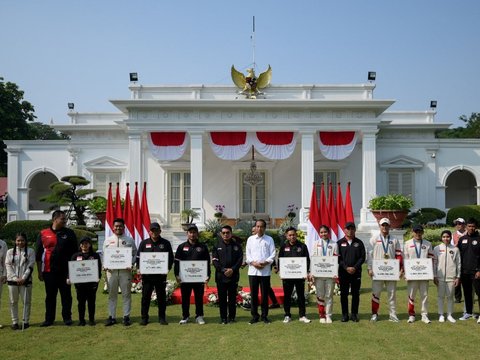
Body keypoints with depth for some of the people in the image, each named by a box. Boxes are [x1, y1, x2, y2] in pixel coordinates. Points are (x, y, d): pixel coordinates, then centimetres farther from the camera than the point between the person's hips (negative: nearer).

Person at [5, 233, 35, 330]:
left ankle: (26, 321, 9)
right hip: (12, 281, 2)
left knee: (26, 301, 1)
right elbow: (8, 266, 1)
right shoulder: (10, 252, 7)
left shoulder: (30, 251, 2)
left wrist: (23, 278, -12)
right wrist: (16, 278, -9)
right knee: (13, 302, 6)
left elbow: (30, 266, -3)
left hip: (25, 280, -2)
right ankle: (14, 322, 13)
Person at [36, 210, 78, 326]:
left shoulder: (69, 233, 4)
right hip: (49, 271, 0)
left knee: (66, 295, 5)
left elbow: (75, 252, 6)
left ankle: (67, 318, 13)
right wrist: (39, 271, 4)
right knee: (50, 296, 8)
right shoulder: (43, 234, 3)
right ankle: (49, 319, 18)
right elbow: (38, 255, 6)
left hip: (65, 271, 0)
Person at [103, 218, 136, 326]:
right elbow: (104, 255, 12)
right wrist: (105, 266, -4)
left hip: (125, 270, -1)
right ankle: (111, 317, 13)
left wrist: (131, 264, -12)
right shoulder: (108, 240, 10)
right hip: (111, 270, 1)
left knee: (126, 294, 2)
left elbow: (134, 254, 4)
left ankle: (126, 316, 10)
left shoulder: (129, 240, 5)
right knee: (112, 295, 6)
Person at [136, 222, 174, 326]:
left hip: (161, 275, 0)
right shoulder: (144, 243, 9)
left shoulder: (166, 243, 6)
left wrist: (167, 268, -8)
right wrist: (139, 268, -5)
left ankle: (162, 318, 15)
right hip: (146, 274, 1)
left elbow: (171, 258, 6)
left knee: (161, 297, 6)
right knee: (145, 297, 4)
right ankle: (144, 318, 13)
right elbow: (138, 257, 10)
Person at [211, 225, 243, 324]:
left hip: (233, 276, 0)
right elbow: (215, 260, 0)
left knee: (232, 297, 4)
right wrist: (223, 270, -12)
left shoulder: (236, 246, 7)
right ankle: (223, 317, 11)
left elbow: (240, 260, 2)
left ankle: (232, 317, 13)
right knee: (222, 298, 4)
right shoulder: (217, 246, 7)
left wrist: (232, 269, -12)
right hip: (220, 276, 0)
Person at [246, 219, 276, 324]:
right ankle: (254, 316, 12)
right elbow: (248, 254, 5)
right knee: (253, 294, 3)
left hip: (265, 271, -1)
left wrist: (265, 262, -13)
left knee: (265, 294, 4)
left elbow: (273, 254, 1)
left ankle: (264, 316, 13)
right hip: (253, 270, 1)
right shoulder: (250, 239, 10)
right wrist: (253, 263, -11)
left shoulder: (269, 239, 7)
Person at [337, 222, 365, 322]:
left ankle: (354, 314, 12)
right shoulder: (340, 243, 5)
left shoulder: (359, 243, 7)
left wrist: (355, 267, -10)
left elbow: (362, 257, 3)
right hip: (343, 272, 0)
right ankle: (345, 314, 10)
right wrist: (346, 267, -11)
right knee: (344, 294, 3)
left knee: (355, 294, 4)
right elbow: (338, 257, 0)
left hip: (356, 272, 1)